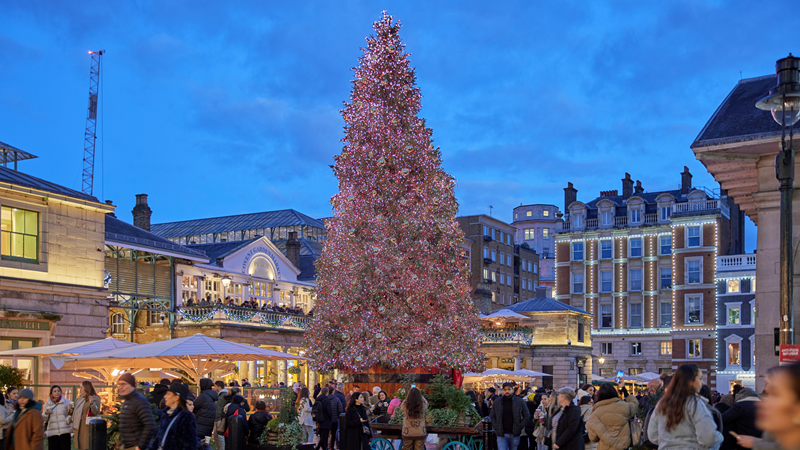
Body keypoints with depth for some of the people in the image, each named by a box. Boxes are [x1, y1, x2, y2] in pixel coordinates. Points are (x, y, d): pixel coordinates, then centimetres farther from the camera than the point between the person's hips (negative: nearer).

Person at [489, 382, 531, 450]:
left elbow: (527, 415, 5)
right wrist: (496, 427, 1)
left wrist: (520, 427, -3)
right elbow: (491, 416, 13)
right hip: (501, 435, 0)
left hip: (515, 434, 0)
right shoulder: (497, 401, 3)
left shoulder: (520, 401, 0)